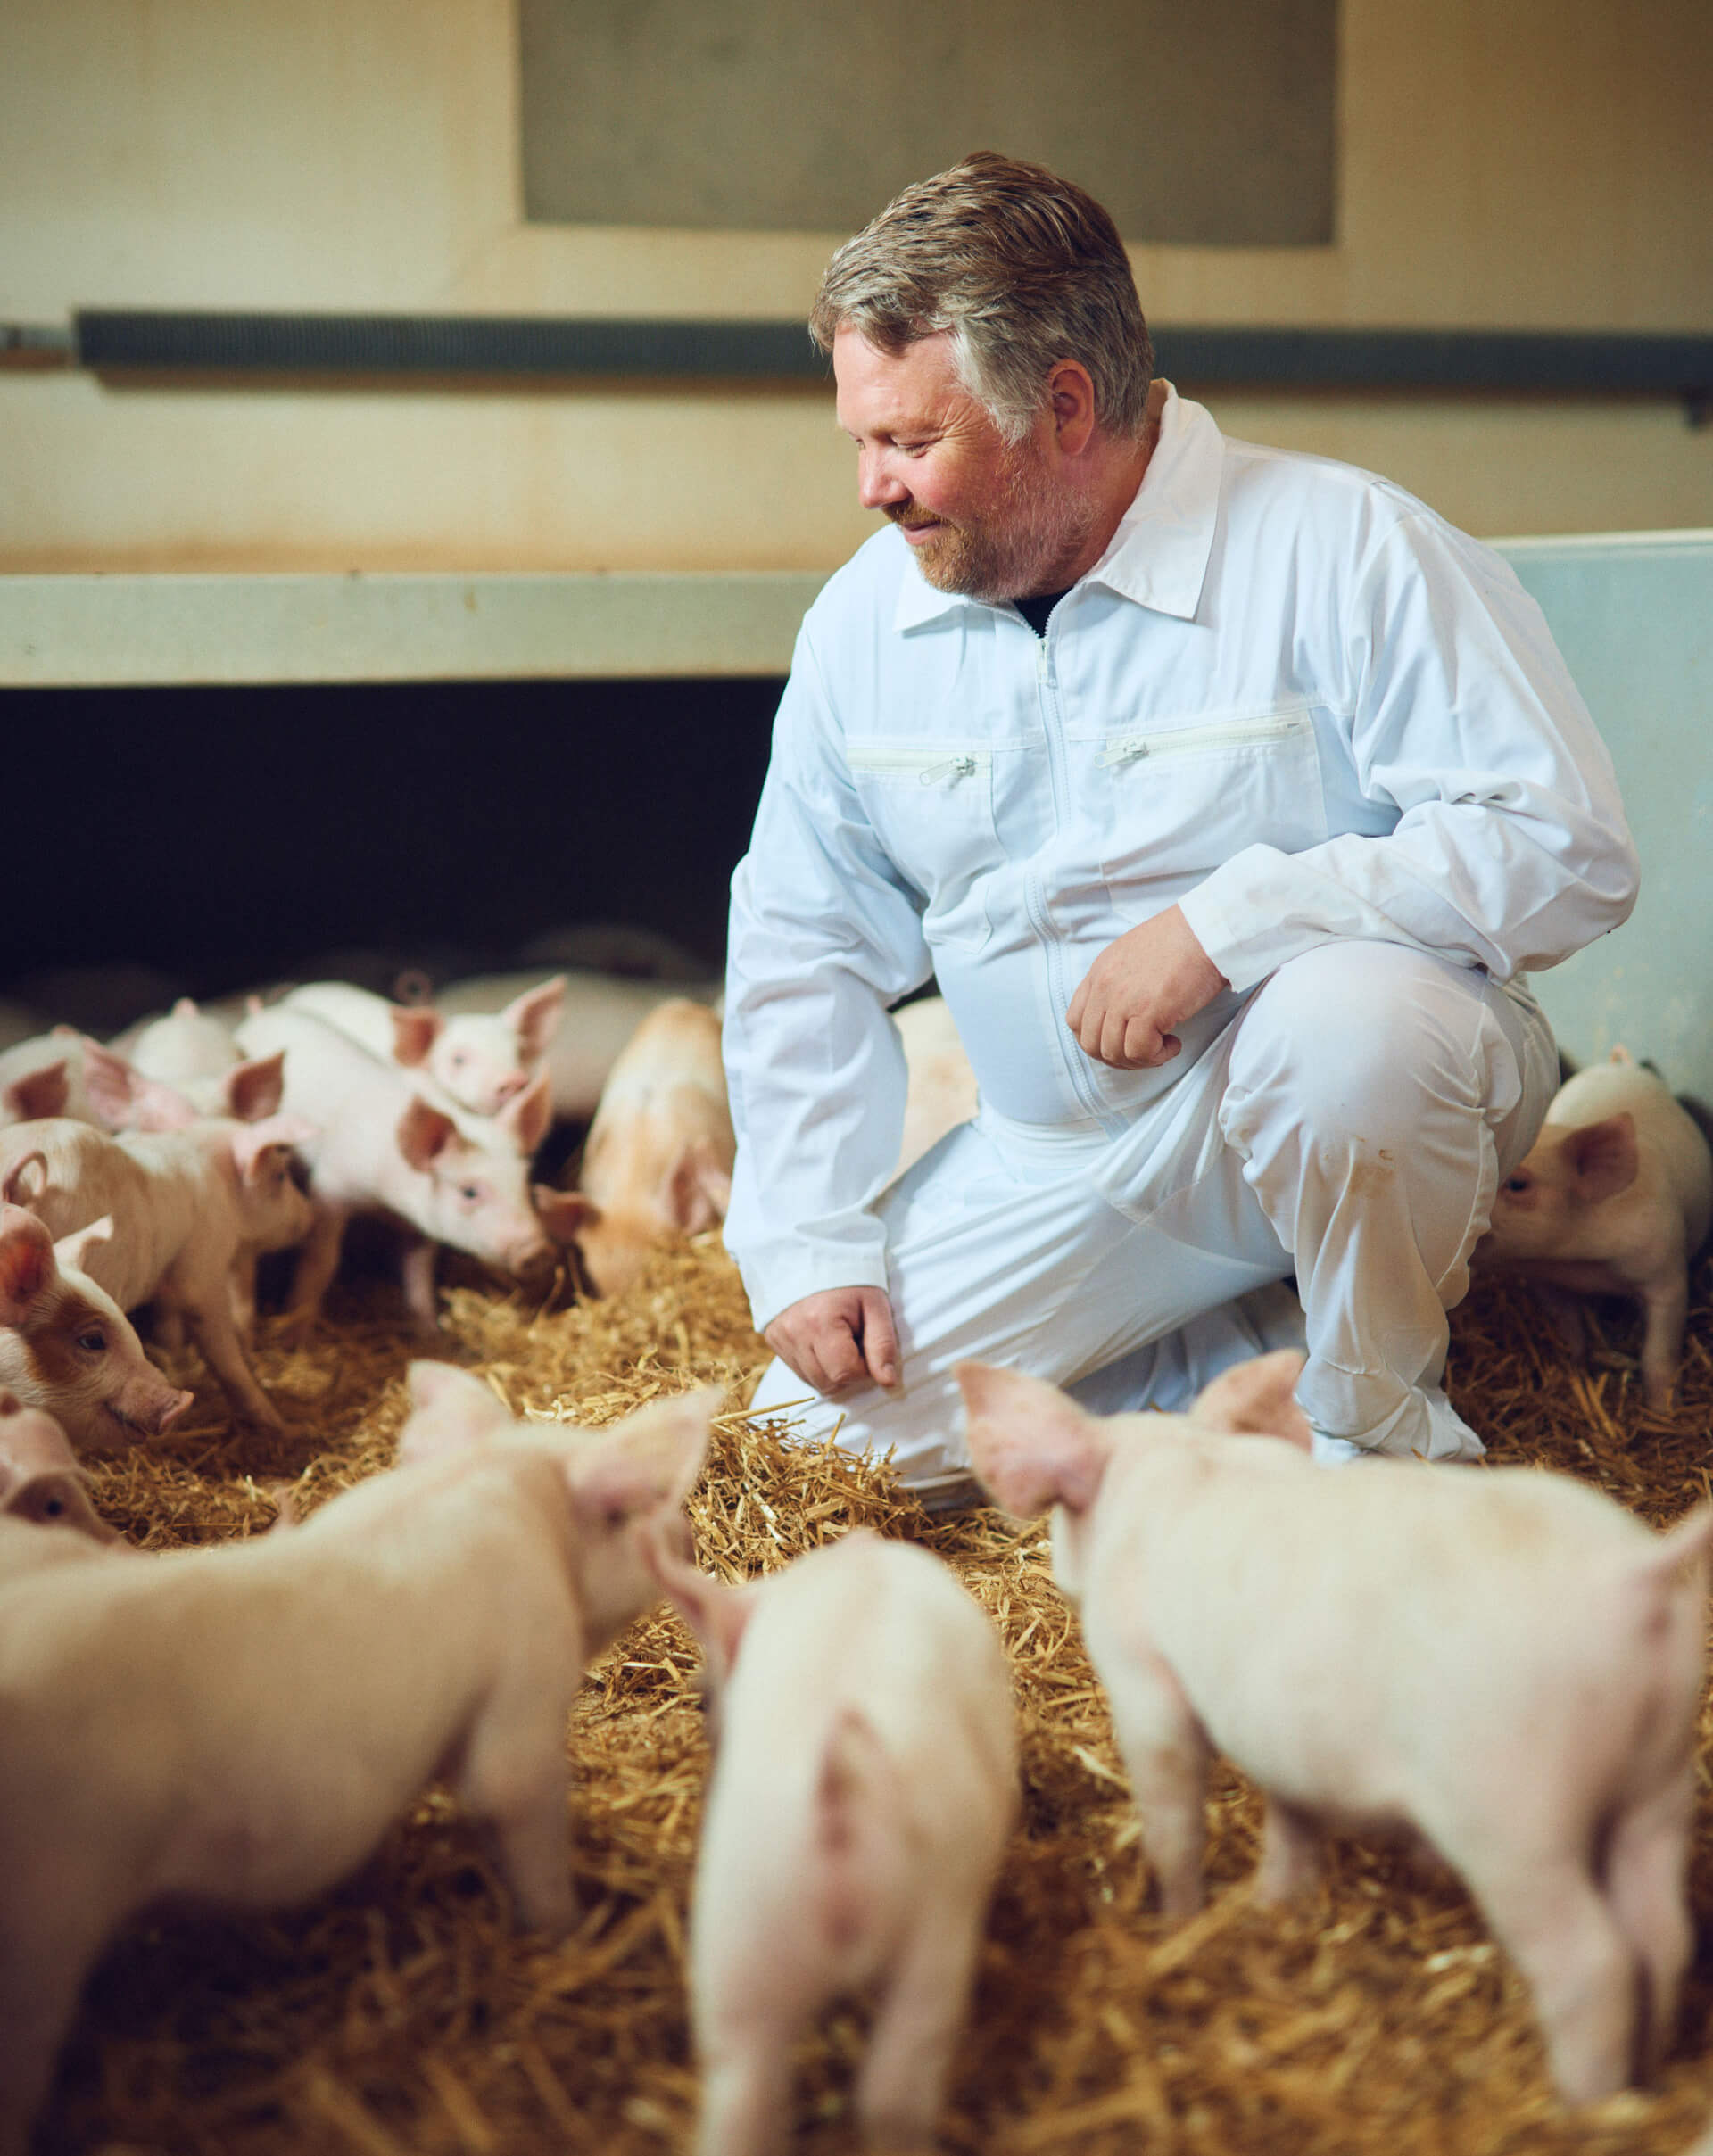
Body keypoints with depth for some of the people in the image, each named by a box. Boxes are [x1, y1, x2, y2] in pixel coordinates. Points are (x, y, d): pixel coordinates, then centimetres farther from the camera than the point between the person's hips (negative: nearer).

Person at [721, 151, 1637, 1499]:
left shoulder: (1341, 550, -17)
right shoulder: (864, 623, 0)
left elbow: (1570, 849, -23)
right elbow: (802, 949, 9)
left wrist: (1224, 918, -30)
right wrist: (812, 1249, -1)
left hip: (1349, 1081, -5)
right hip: (1068, 1158, 5)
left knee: (1347, 1014, -39)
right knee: (832, 1426, -6)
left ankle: (1385, 1436, -11)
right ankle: (1279, 1338, 6)